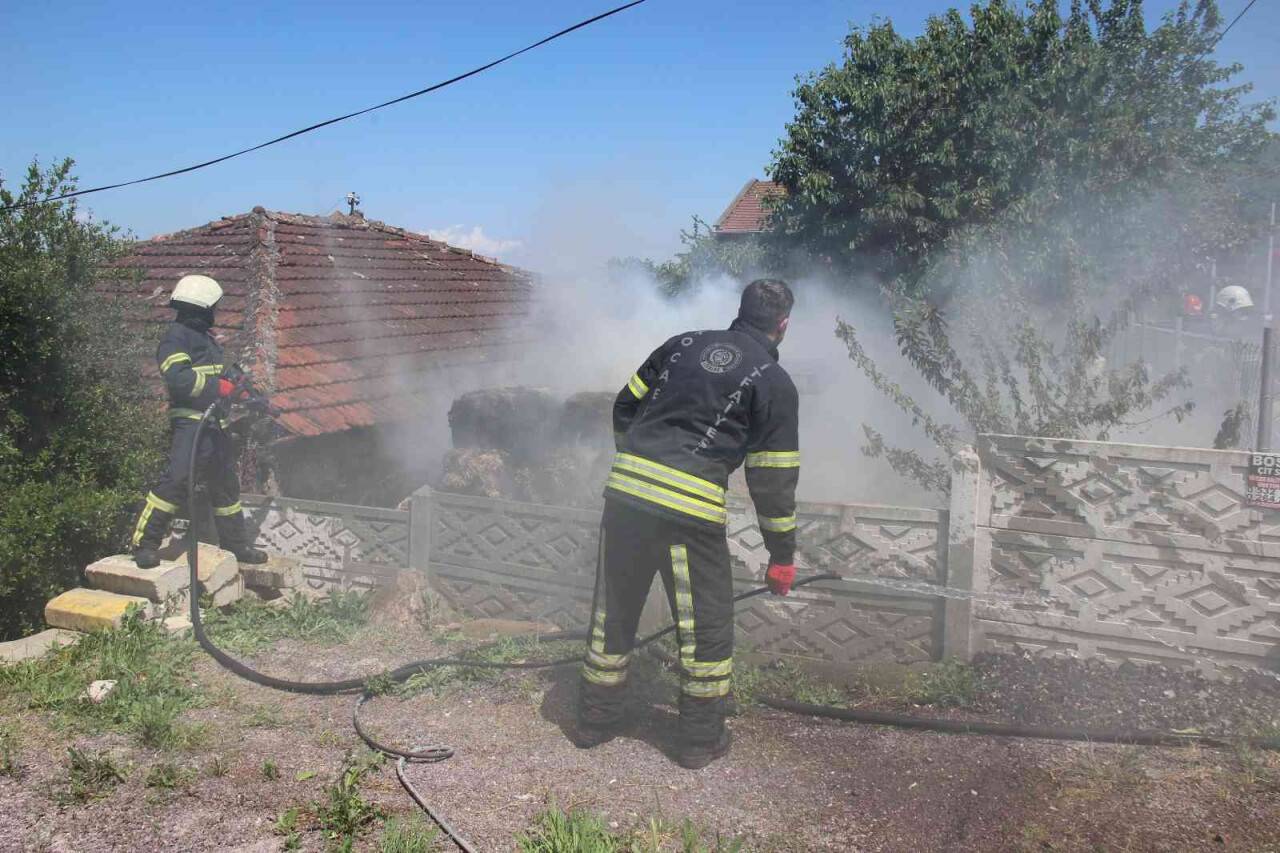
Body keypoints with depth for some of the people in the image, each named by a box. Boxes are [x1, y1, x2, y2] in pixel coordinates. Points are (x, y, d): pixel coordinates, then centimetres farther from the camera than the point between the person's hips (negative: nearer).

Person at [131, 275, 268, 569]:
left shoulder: (205, 338, 20)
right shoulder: (176, 336, -8)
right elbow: (178, 378, -22)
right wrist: (218, 386, -19)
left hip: (215, 425, 10)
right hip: (190, 424, -9)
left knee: (226, 483, 15)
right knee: (175, 480, -16)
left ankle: (235, 543, 26)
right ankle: (145, 544, -7)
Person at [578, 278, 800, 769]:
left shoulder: (683, 344, 16)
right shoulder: (775, 383, 2)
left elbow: (625, 406, 19)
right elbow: (773, 479, 0)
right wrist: (782, 556, 9)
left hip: (624, 490, 5)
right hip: (690, 510, -5)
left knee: (613, 610, 18)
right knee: (707, 623, 12)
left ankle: (596, 720, 32)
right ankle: (701, 739, 23)